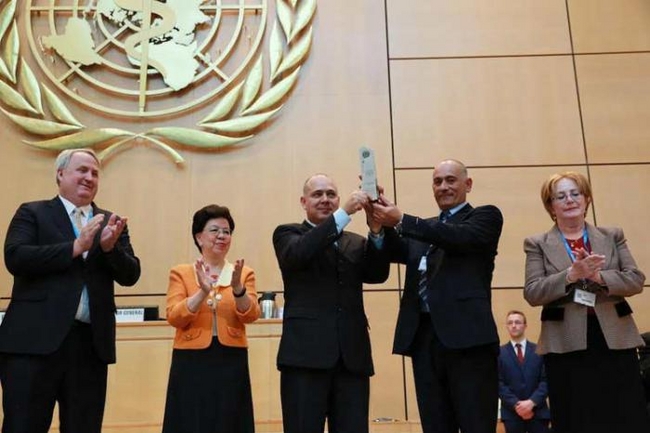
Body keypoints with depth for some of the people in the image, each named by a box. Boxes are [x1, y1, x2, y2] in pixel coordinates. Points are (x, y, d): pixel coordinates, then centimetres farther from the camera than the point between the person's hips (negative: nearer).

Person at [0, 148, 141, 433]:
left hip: (91, 344, 3)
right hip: (35, 340, -3)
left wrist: (110, 247, -13)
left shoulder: (111, 223, 14)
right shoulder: (32, 212, 6)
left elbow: (130, 275, 6)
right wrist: (76, 246, -15)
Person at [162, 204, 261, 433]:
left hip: (231, 362, 1)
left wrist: (237, 288, -22)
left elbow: (251, 315, -5)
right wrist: (203, 292, -20)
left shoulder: (244, 273, 7)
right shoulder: (181, 272, 4)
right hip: (191, 362, -1)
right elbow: (174, 318, -7)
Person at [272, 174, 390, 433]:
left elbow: (378, 274, 2)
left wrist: (376, 230, -15)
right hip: (306, 354, -3)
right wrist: (344, 214, -21)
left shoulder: (356, 243, 19)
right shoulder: (288, 234, 9)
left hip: (352, 356, 4)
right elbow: (299, 253, -14)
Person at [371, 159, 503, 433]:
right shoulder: (425, 229, 24)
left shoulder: (485, 216, 9)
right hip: (424, 338, 5)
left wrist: (401, 221, -19)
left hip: (468, 336, -5)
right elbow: (398, 252, 6)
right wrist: (383, 220, -12)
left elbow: (461, 237, -12)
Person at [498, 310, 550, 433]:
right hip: (512, 412, -1)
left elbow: (546, 380, 2)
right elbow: (499, 383, -1)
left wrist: (532, 401, -13)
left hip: (538, 410, 1)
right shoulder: (499, 353, 5)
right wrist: (516, 404, -14)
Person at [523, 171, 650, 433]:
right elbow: (532, 293, -5)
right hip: (566, 345, -2)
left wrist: (599, 276, -15)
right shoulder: (538, 244, 5)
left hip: (616, 340, 2)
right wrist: (572, 274, -18)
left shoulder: (613, 237, 12)